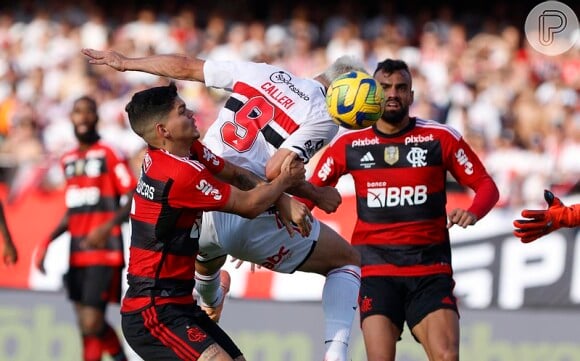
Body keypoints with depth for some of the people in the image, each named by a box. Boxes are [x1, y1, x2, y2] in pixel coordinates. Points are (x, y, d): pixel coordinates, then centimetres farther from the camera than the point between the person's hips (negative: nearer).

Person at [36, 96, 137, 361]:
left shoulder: (109, 155, -6)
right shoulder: (68, 160, 16)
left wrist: (107, 227, -23)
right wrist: (48, 241, 13)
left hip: (103, 251, -7)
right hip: (75, 253, 7)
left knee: (92, 324, -13)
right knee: (87, 325, 8)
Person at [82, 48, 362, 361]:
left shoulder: (261, 73, 8)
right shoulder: (325, 117, -9)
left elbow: (186, 67, 15)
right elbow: (275, 171, -19)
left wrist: (124, 62, 25)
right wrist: (316, 196, -2)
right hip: (247, 219, -6)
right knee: (348, 262, 11)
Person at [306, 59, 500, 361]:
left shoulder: (441, 138, 2)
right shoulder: (349, 144, 5)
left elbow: (486, 185, 6)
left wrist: (472, 213, -15)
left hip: (431, 269, 0)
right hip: (376, 269, 0)